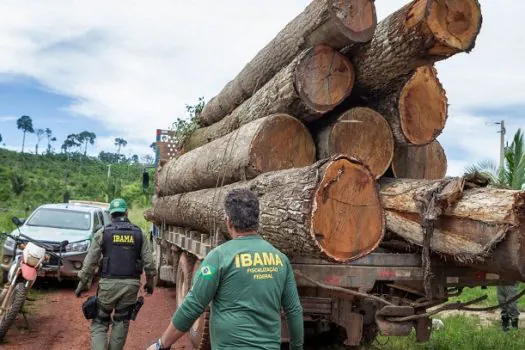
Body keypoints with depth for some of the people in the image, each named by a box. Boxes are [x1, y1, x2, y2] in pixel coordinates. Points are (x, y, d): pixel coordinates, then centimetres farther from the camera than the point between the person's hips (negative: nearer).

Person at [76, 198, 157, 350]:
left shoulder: (102, 233, 1)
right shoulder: (139, 233, 5)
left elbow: (90, 262, 0)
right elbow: (148, 262, 3)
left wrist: (82, 283, 9)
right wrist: (150, 281, 16)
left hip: (108, 283, -1)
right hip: (131, 284, 2)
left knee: (100, 322, 10)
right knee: (121, 322, 14)